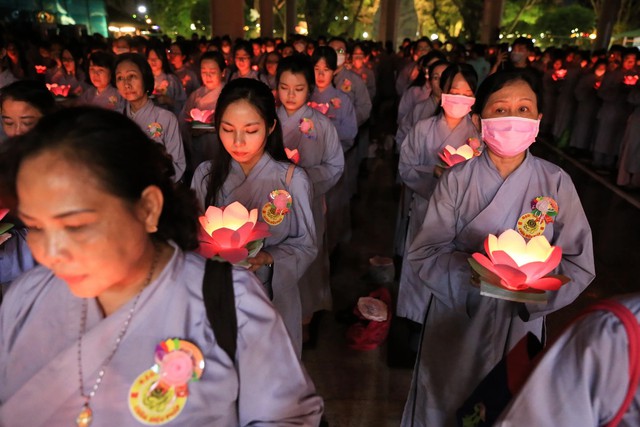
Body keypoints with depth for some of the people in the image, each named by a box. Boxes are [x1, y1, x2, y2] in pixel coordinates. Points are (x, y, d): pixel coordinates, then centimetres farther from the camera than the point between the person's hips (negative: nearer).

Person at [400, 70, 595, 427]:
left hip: (522, 321, 1)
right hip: (457, 318, -1)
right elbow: (424, 254, -13)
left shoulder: (556, 183, -10)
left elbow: (579, 263, -7)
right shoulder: (457, 180, -12)